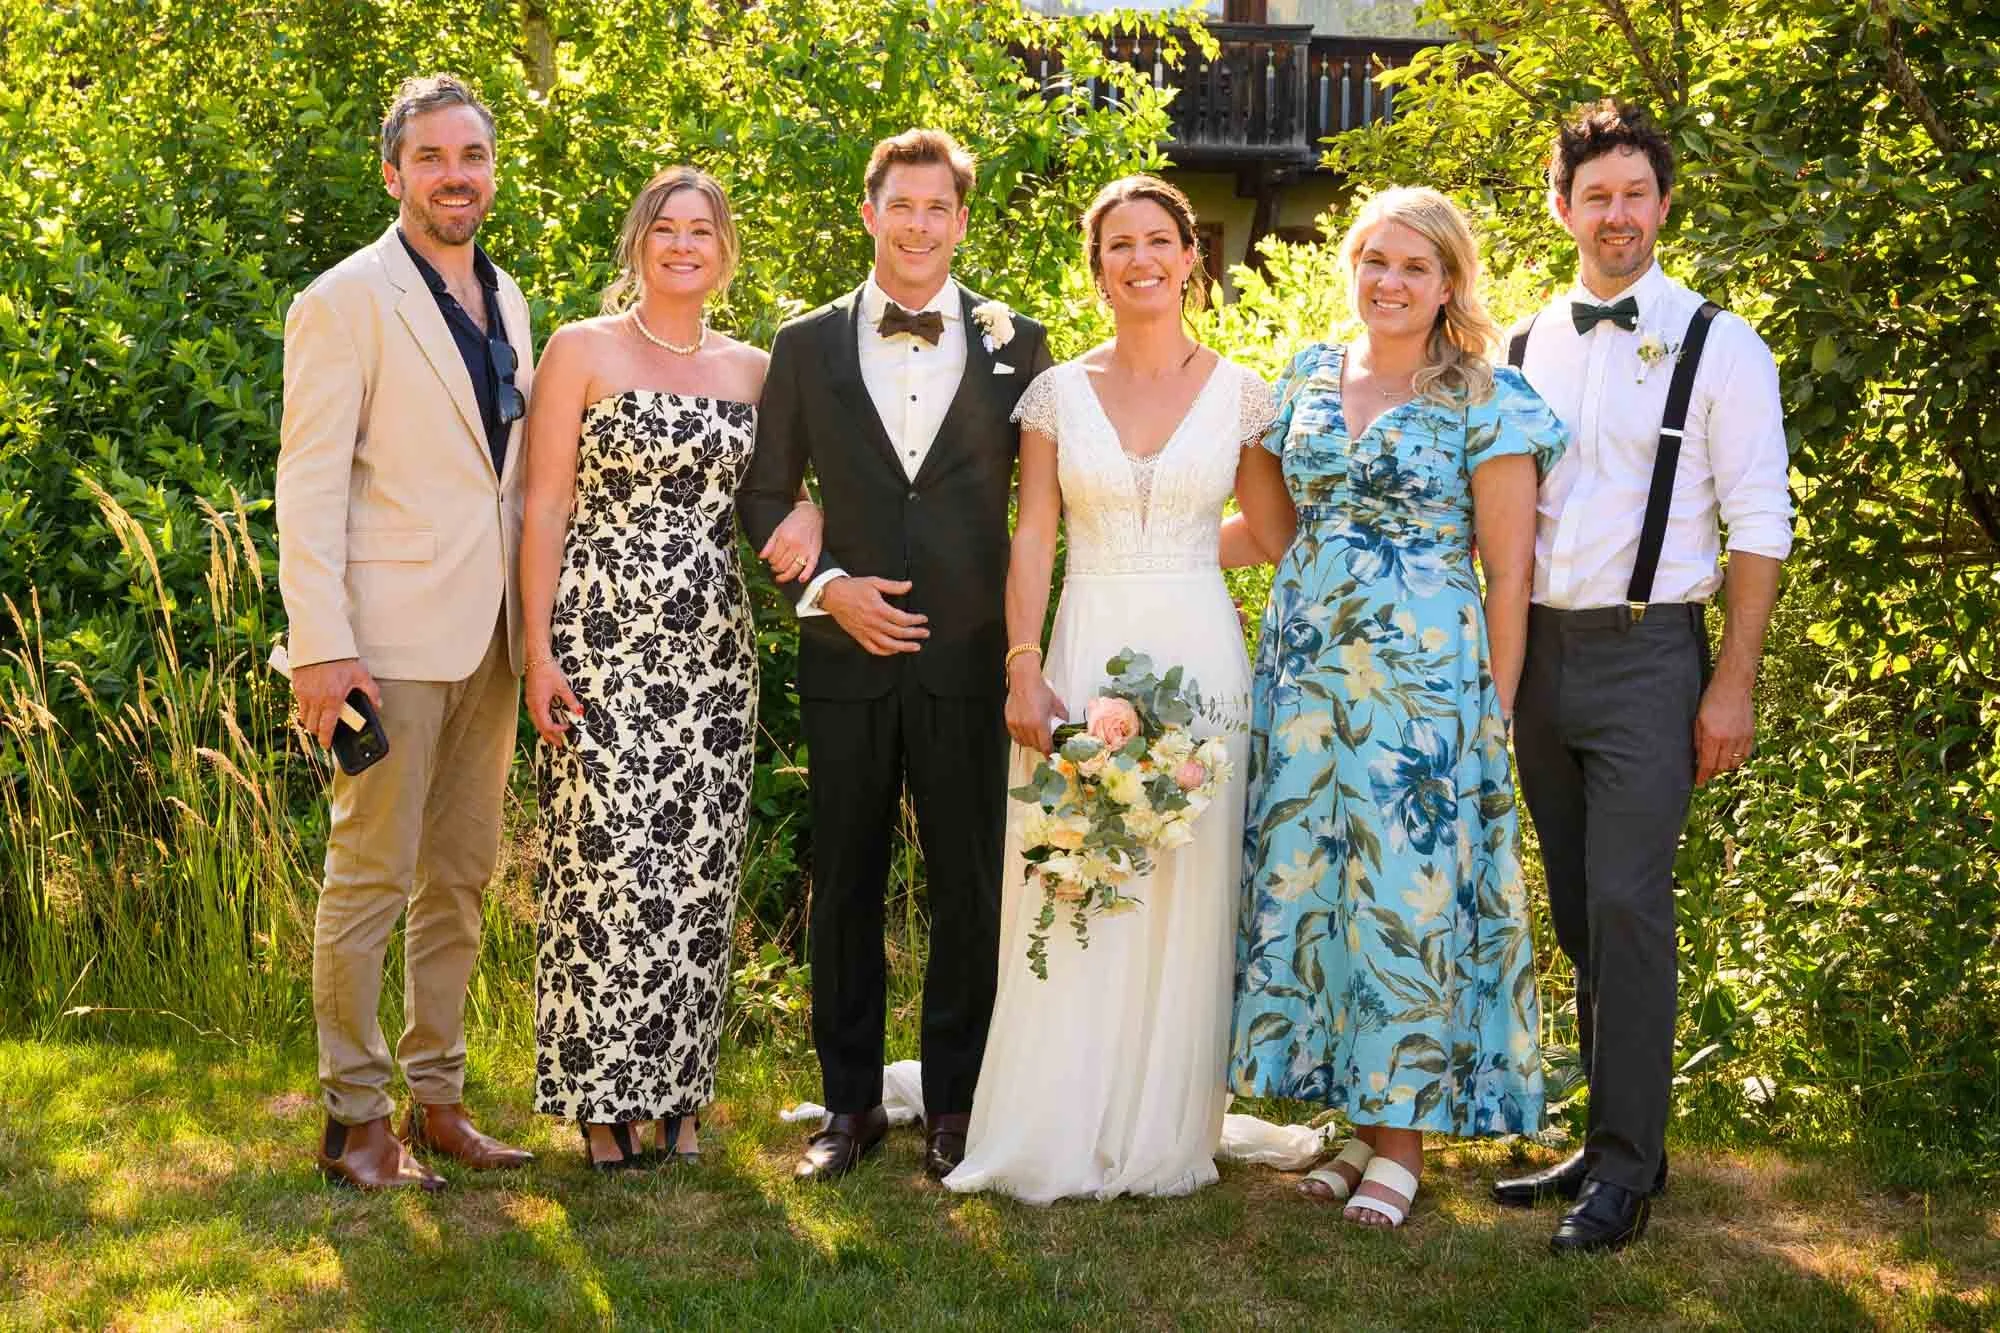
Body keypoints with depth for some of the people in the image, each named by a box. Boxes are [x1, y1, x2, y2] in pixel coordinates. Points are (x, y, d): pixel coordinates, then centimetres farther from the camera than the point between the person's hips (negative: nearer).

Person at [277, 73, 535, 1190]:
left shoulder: (505, 300, 14)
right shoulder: (347, 302, -7)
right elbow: (310, 486, -11)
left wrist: (534, 625, 12)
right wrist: (323, 646, -18)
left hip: (490, 638, 7)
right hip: (393, 636, -7)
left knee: (462, 877, 12)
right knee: (371, 878, -1)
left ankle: (437, 1096, 22)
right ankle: (355, 1114, 9)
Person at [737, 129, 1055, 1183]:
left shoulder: (1017, 345, 4)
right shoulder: (806, 346, 6)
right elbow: (764, 495, 9)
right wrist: (829, 585, -7)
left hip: (969, 658, -1)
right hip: (847, 653, 1)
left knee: (970, 888, 4)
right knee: (845, 887, 7)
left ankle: (954, 1105, 17)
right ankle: (850, 1103, 19)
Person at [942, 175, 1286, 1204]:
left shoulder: (1237, 394, 5)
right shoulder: (1058, 392, 6)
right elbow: (1032, 541, 2)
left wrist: (1183, 547, 5)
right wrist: (1025, 672, -6)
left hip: (1198, 658, 0)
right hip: (1083, 656, 0)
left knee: (1184, 896, 1)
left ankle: (1162, 1136, 12)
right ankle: (1056, 1136, 9)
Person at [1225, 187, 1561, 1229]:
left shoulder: (1485, 402, -5)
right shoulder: (1308, 379, 10)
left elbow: (1510, 570, -5)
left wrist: (1495, 710, -7)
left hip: (1424, 675, -5)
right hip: (1305, 669, 5)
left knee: (1408, 890, -2)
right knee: (1307, 879, 6)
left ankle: (1404, 1136, 10)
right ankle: (1358, 1115, 19)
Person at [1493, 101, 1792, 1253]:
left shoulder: (1718, 348, -2)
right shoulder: (1527, 349, 10)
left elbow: (1759, 527, -5)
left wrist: (1734, 687, -10)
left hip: (1647, 653, -5)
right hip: (1540, 651, 5)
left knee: (1628, 906, -10)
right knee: (1576, 911, 10)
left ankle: (1627, 1168, -2)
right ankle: (1613, 1133, 21)